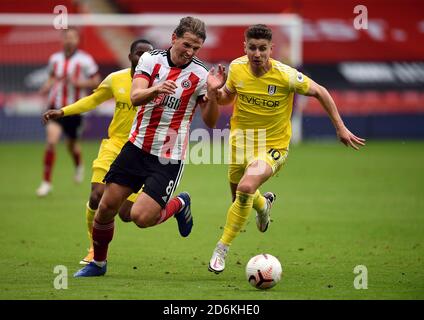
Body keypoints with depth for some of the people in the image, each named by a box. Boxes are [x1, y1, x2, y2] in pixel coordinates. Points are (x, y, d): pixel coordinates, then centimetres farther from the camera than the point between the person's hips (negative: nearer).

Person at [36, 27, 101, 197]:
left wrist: (79, 83, -18)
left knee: (72, 144, 13)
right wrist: (46, 87, -2)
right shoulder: (55, 58, 6)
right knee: (51, 141, -17)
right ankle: (46, 181, -9)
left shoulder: (85, 60, -5)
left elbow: (96, 81, -2)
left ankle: (79, 166, 50)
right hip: (56, 106, 1)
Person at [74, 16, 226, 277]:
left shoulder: (200, 75, -8)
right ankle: (98, 263, 25)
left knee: (141, 217, -15)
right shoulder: (151, 59, -2)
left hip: (169, 157, -3)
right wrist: (156, 90, -35)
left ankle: (179, 205, 17)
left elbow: (210, 122, -7)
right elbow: (135, 97, -14)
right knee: (107, 206, 2)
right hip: (137, 146, 3)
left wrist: (213, 92, -24)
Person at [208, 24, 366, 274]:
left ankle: (222, 248, -14)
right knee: (240, 197, 19)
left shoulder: (286, 76, -22)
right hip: (241, 141, 5)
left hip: (273, 146, -5)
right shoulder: (237, 68, -11)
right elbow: (227, 96, 9)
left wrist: (341, 128, -5)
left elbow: (319, 92, -7)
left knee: (245, 189, -29)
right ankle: (264, 204, 59)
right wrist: (215, 92, -15)